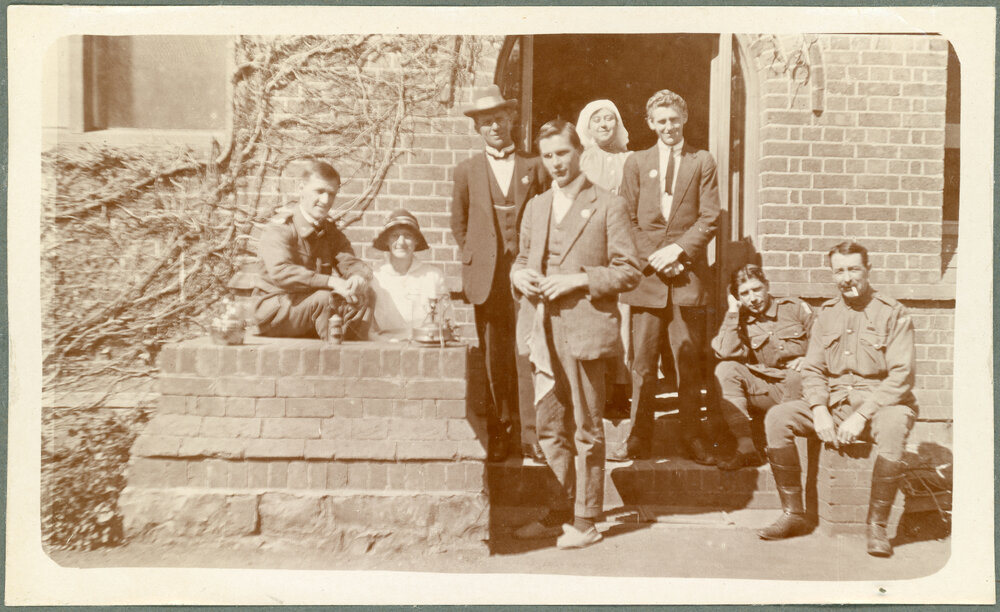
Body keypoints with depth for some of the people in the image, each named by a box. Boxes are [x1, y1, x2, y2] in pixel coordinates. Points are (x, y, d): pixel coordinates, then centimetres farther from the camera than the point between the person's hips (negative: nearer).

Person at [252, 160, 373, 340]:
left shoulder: (330, 230, 11)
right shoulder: (279, 228, -12)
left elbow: (349, 262, -2)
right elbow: (280, 272, -29)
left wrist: (358, 277, -29)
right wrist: (330, 281, -39)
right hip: (274, 311, -6)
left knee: (364, 294, -15)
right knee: (326, 298, -32)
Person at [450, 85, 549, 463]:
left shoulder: (533, 166, 8)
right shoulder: (467, 171, 10)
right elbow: (459, 223, 18)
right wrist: (471, 256, 9)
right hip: (488, 276, 1)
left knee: (529, 353, -4)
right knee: (493, 358, 3)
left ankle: (531, 435, 4)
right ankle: (498, 435, 13)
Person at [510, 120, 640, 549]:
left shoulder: (607, 206, -1)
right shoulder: (536, 207, 17)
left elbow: (629, 271, -4)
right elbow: (522, 258, 25)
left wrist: (578, 280, -15)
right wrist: (519, 274, 2)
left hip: (584, 329, -5)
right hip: (542, 332, 6)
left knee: (586, 429, 2)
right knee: (550, 428, 11)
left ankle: (586, 519, 13)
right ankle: (563, 509, 25)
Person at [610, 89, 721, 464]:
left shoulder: (702, 163, 10)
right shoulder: (636, 163, 14)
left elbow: (710, 218, 3)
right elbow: (627, 221, 7)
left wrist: (677, 249, -10)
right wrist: (652, 258, -6)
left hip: (688, 276, -1)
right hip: (646, 276, 1)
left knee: (688, 360, 1)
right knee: (642, 361, 1)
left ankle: (693, 436, 11)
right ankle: (639, 437, 10)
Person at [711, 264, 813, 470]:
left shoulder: (795, 308, 10)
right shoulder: (740, 322, 10)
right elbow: (726, 353, -11)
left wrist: (806, 363, -11)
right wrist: (733, 311, -5)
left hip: (801, 385, -2)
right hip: (766, 390, 2)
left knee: (796, 374, -36)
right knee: (725, 370, -21)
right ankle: (745, 447, -31)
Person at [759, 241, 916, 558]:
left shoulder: (893, 313, -3)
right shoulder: (826, 313, 12)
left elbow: (901, 376, -11)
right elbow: (812, 369, 8)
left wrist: (862, 416, -21)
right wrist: (820, 411, -11)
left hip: (880, 403, -4)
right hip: (833, 402, 4)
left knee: (893, 425, -38)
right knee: (777, 417, -18)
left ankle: (877, 525, -22)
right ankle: (794, 514, -9)